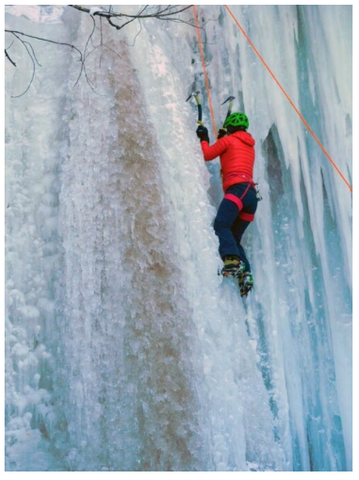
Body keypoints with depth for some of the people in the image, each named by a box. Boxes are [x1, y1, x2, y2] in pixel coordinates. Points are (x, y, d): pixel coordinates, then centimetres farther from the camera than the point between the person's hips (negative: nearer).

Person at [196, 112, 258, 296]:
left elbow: (207, 155, 16)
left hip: (238, 189, -8)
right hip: (251, 193, 8)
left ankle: (232, 260, -47)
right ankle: (245, 273, -11)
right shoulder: (250, 146, 33)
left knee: (221, 224, -26)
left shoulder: (228, 140, 11)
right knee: (234, 238, 8)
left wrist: (204, 139, 33)